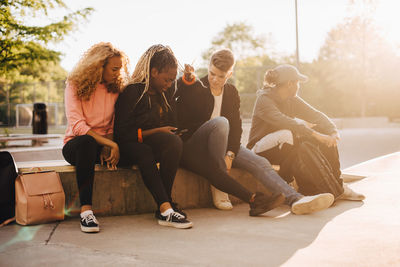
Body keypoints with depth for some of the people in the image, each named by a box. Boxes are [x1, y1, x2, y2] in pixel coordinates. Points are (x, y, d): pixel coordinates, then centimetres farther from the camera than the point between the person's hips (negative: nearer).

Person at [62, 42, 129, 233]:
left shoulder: (116, 88, 7)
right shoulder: (75, 85, -5)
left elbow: (114, 126, 4)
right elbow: (77, 125, -18)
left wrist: (108, 147, -17)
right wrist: (110, 143, -27)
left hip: (104, 144, 4)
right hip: (75, 144, -3)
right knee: (86, 142, -42)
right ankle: (86, 211, -43)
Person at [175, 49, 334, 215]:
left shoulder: (231, 92, 10)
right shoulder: (196, 89, -5)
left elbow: (236, 126, 5)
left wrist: (230, 154, -11)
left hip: (223, 146, 5)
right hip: (193, 148, -5)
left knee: (260, 163, -16)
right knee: (221, 122, -33)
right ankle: (218, 188, -25)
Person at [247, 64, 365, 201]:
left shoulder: (292, 100, 8)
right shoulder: (264, 99, -17)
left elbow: (316, 115, 2)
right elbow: (283, 122, -32)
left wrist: (333, 131, -17)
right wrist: (315, 134, -37)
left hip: (286, 149, 8)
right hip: (260, 151, -8)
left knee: (326, 135, -8)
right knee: (288, 135, -38)